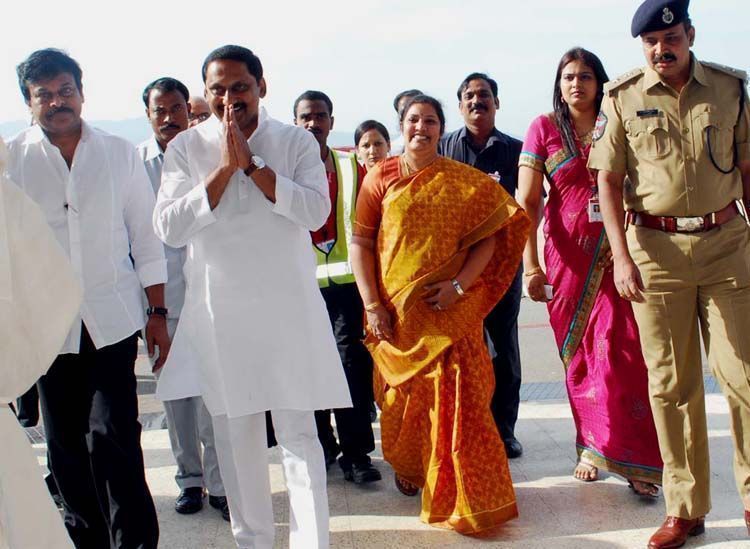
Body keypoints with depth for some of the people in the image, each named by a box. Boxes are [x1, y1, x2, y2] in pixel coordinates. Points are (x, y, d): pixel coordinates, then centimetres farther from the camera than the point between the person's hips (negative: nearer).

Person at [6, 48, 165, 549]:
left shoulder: (120, 154, 4)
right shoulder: (12, 159, 1)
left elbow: (146, 237, 6)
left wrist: (158, 313, 4)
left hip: (113, 319, -1)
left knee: (113, 435, -8)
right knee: (65, 442, 10)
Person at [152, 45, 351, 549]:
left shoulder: (296, 142, 1)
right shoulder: (186, 148, 2)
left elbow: (316, 211, -12)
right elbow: (169, 229, -8)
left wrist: (251, 164, -16)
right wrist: (224, 170, -14)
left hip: (288, 309, -1)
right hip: (218, 313, 2)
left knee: (299, 433, 0)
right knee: (235, 436, 11)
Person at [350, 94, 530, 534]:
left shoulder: (465, 182, 3)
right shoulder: (381, 178, 3)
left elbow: (488, 238, -1)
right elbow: (361, 242, 1)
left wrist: (460, 284, -14)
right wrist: (372, 304, -6)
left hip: (451, 311, -1)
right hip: (397, 311, 1)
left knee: (456, 397, -5)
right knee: (404, 395, 13)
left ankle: (467, 499, 8)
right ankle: (407, 469, 39)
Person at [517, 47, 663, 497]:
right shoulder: (544, 128, 4)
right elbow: (527, 202, -1)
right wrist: (530, 265, -9)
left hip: (616, 253, 0)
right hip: (568, 255, 0)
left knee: (621, 351, -8)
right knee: (579, 355, 7)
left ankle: (635, 459, 1)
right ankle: (591, 446, 22)